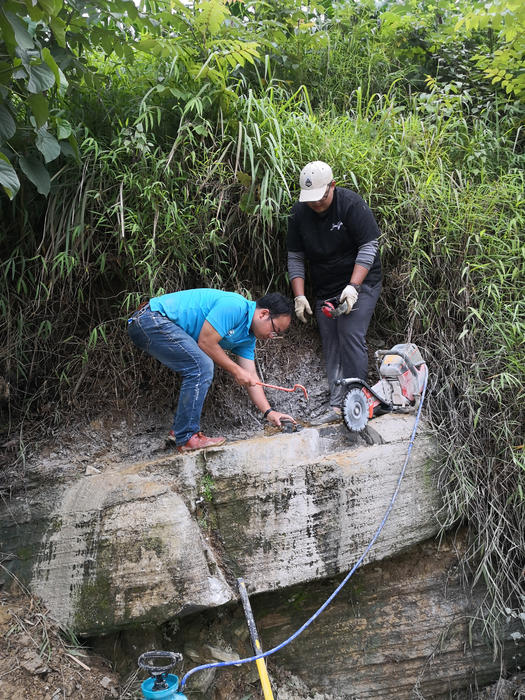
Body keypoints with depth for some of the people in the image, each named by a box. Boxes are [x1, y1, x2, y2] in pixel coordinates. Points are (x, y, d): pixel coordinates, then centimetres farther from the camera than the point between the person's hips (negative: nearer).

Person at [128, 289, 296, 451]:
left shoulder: (247, 337, 11)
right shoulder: (234, 307, -19)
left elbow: (251, 377, 11)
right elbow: (206, 343, -19)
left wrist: (269, 412, 2)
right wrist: (236, 370, -10)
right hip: (151, 319, -10)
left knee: (202, 371, 12)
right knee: (201, 366, -19)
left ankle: (178, 430, 13)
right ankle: (186, 438, -15)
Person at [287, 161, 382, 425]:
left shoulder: (352, 204, -15)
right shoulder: (299, 212, -1)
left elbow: (368, 247, -15)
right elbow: (295, 257, 4)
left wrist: (353, 287, -24)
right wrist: (299, 296, -6)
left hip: (359, 283, -5)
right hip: (325, 290, 5)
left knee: (350, 336, -17)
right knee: (331, 344, 1)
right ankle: (336, 406, 2)